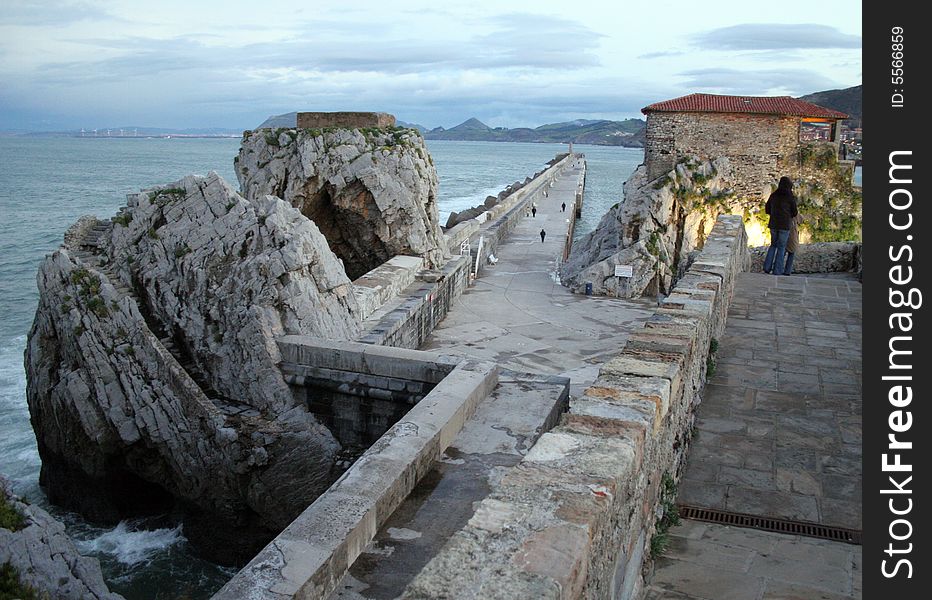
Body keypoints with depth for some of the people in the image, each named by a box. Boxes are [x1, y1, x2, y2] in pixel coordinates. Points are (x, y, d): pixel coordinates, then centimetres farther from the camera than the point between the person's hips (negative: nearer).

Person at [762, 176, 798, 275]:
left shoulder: (773, 195, 4)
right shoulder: (790, 197, -7)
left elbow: (767, 209, 10)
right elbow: (794, 212, -1)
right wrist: (797, 211, 22)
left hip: (773, 224, 4)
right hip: (785, 225, -4)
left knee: (773, 245, 18)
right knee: (781, 247, 4)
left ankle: (767, 267, 9)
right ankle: (777, 271, 3)